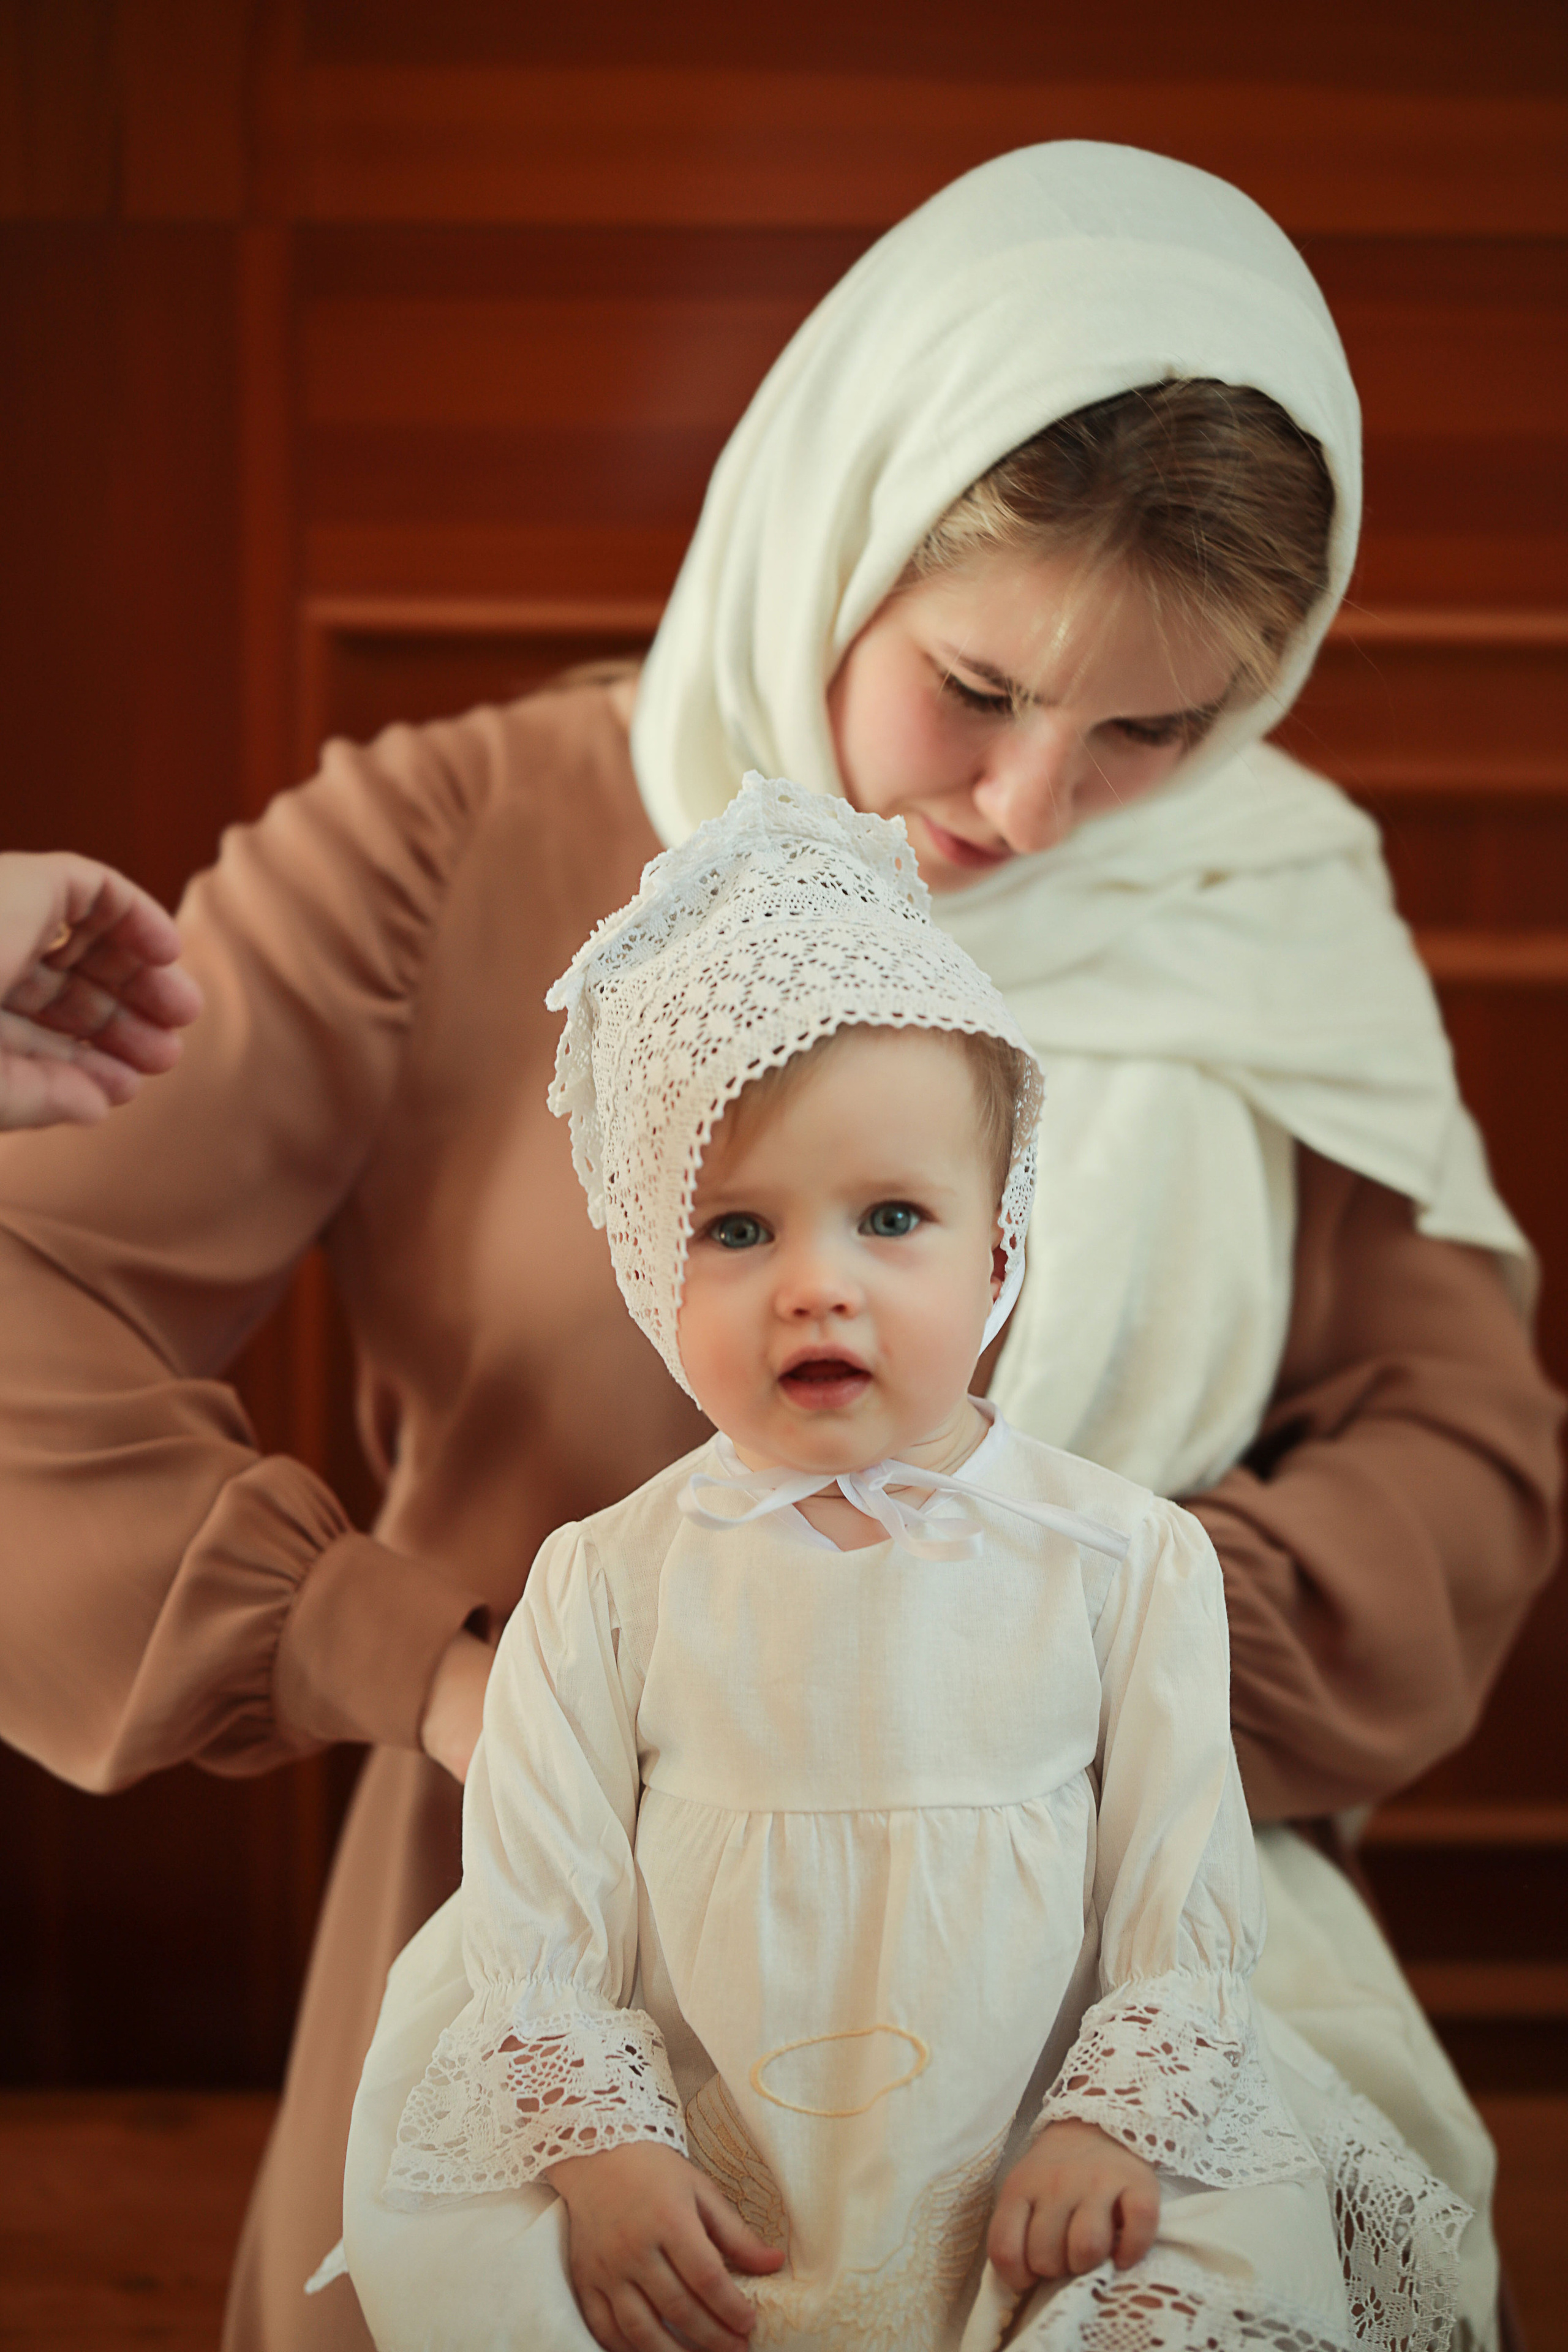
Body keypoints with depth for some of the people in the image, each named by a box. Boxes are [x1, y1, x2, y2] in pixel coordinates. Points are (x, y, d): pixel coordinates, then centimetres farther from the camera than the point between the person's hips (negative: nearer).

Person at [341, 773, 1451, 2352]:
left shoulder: (1128, 1563, -1)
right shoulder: (610, 1586, -2)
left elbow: (1188, 1901, 1)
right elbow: (536, 1921, -1)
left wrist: (1114, 2125, -10)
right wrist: (602, 2152, -12)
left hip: (1025, 2208, 0)